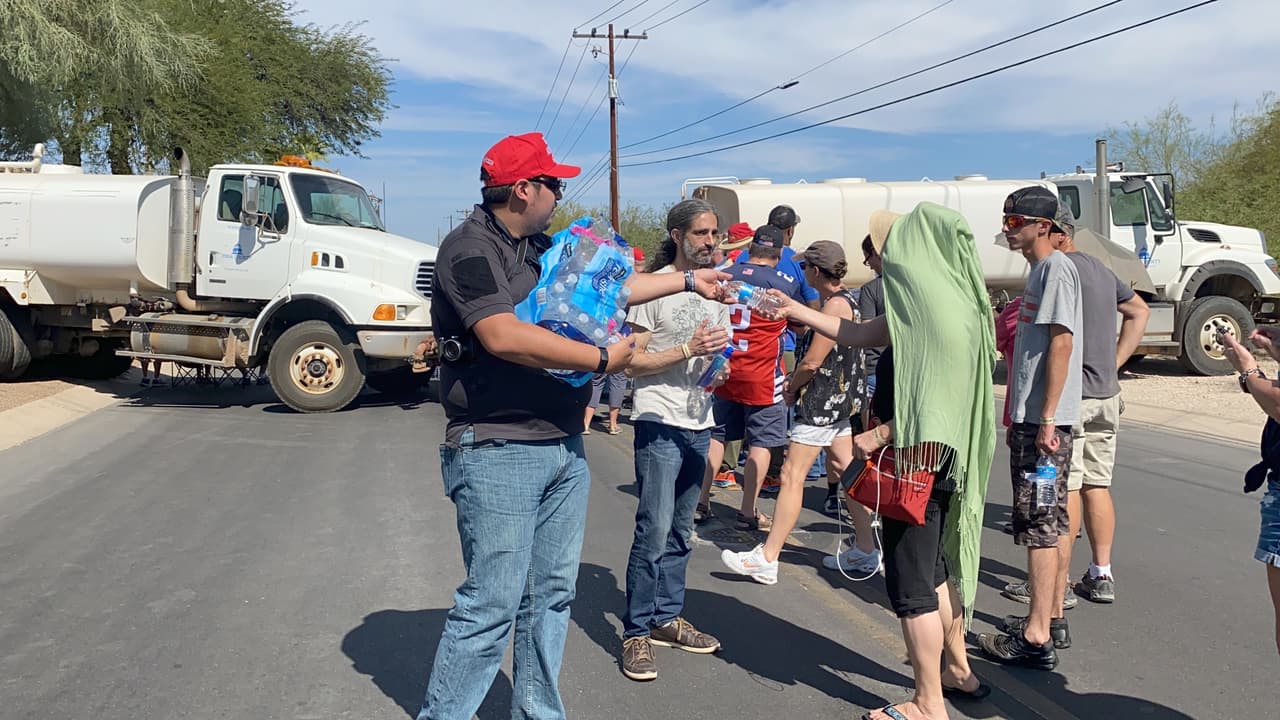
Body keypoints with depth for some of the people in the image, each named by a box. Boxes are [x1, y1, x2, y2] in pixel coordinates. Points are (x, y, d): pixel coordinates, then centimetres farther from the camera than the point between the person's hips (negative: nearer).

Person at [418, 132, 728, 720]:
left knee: (551, 595, 15)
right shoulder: (470, 248, -12)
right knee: (492, 602, -5)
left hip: (564, 448, 9)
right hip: (497, 453, -9)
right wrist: (602, 359, -17)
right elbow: (503, 337, -25)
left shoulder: (544, 249, 15)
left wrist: (689, 280, 29)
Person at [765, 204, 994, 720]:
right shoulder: (938, 299, 9)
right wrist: (798, 312, 20)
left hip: (918, 456, -10)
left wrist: (879, 435, -15)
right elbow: (861, 334, 16)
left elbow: (933, 396, -25)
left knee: (911, 581, 0)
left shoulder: (933, 304, -21)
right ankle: (956, 669, 36)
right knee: (934, 566, 22)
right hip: (940, 456, 10)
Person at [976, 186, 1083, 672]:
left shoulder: (1056, 268, -12)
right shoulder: (1041, 271, 18)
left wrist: (1046, 418, -22)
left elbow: (1061, 343, -19)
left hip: (1045, 418, -10)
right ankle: (1053, 618, 25)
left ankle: (1036, 639, -4)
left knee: (1039, 523, -8)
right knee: (1055, 521, 15)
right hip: (1035, 416, 10)